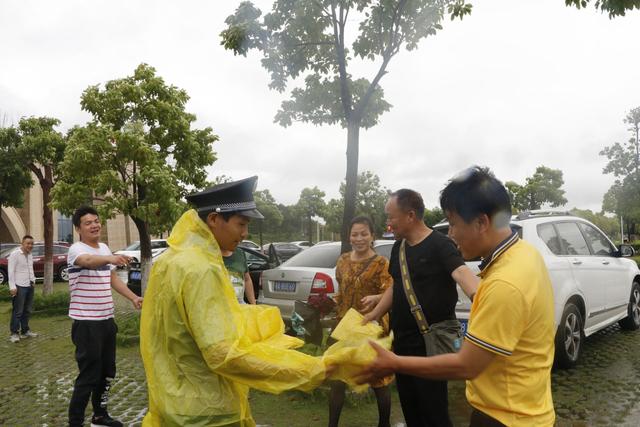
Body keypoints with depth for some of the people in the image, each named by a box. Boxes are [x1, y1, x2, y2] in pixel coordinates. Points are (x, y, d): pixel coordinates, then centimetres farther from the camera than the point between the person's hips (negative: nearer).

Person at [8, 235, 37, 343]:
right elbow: (11, 272, -12)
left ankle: (25, 331, 23)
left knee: (27, 311, 14)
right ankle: (14, 333, 7)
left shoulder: (30, 255, 12)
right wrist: (12, 287, -16)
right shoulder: (15, 254, -10)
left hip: (29, 286, 7)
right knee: (17, 311, -2)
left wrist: (33, 280, 13)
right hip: (19, 287, -7)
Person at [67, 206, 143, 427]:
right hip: (86, 323, -8)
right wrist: (110, 258, -60)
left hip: (107, 320, 8)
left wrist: (133, 298, 11)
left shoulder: (105, 248, 10)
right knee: (88, 375, -3)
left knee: (107, 372, 17)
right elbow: (88, 260, -40)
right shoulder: (76, 250, -15)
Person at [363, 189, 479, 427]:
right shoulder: (399, 247, 9)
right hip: (402, 342, 8)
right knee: (409, 406, 18)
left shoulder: (440, 245, -15)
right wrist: (372, 316, 18)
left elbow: (462, 273, -32)